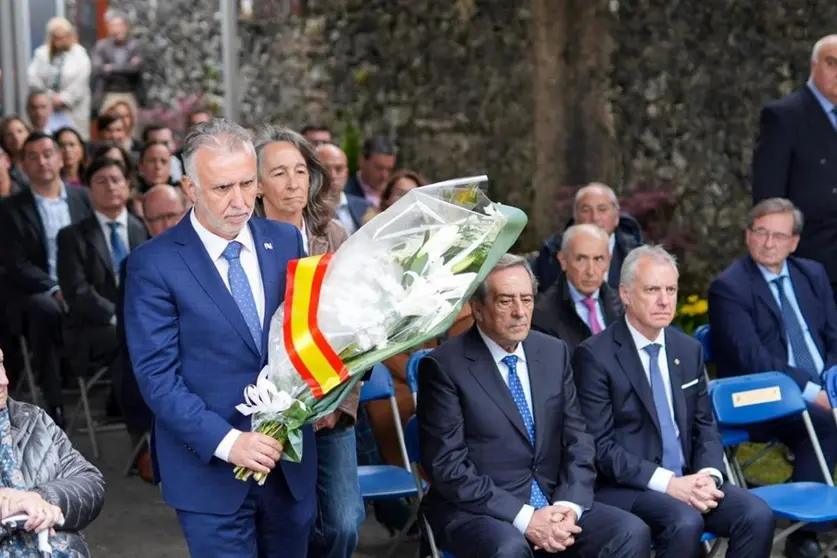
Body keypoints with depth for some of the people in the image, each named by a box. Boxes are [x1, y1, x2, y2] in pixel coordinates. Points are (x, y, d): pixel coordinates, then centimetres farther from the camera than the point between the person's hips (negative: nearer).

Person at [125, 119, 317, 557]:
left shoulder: (285, 241, 3)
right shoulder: (153, 264, -10)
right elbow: (157, 376, -12)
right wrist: (227, 441, -22)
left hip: (290, 457, 4)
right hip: (210, 466, -4)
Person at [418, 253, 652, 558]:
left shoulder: (554, 352, 9)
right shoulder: (443, 366, -8)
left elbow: (578, 441, 9)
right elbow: (447, 466, -13)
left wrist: (569, 506, -10)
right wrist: (524, 518, -19)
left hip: (553, 502, 5)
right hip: (475, 510, -5)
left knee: (632, 532, -17)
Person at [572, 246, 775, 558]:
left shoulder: (689, 350, 12)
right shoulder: (595, 356, -8)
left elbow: (705, 427, 16)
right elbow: (600, 447, -13)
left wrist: (708, 475, -6)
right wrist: (667, 483, -20)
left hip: (687, 479, 6)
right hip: (626, 488, -6)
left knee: (758, 515, -18)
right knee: (685, 522, -33)